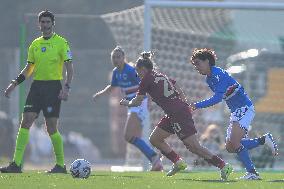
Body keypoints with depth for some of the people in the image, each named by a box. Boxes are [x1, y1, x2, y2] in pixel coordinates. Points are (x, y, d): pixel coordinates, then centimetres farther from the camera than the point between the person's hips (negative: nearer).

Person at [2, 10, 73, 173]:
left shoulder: (61, 42, -3)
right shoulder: (35, 44, 14)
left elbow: (69, 67, -5)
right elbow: (29, 68, 20)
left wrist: (67, 87, -17)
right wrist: (14, 84, 12)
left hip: (53, 86, -5)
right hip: (37, 85, 5)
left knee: (52, 128, -6)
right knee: (25, 122, -5)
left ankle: (61, 164, 8)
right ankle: (16, 164, -7)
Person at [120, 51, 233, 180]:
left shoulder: (147, 80, -3)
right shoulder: (161, 76, 21)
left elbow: (137, 102, 5)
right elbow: (181, 93, 21)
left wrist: (127, 103, 24)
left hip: (177, 114, -10)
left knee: (194, 147, -11)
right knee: (155, 139, 17)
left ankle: (223, 166, -13)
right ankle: (178, 163, 15)